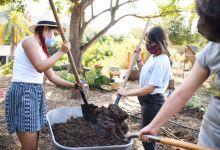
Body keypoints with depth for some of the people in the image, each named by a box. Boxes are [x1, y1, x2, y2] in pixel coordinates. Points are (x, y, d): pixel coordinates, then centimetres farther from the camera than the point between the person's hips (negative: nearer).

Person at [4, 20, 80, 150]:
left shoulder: (43, 52, 19)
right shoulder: (29, 40, -7)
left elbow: (52, 77, 21)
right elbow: (40, 67, -21)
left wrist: (73, 85, 14)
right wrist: (62, 52, -12)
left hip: (36, 93, 9)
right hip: (23, 93, -9)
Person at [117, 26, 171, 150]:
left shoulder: (162, 62, -24)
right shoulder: (153, 57, 6)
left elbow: (150, 88, -28)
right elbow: (144, 71, 26)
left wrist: (127, 93, -24)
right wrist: (138, 57, 12)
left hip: (153, 101, -10)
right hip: (147, 99, 10)